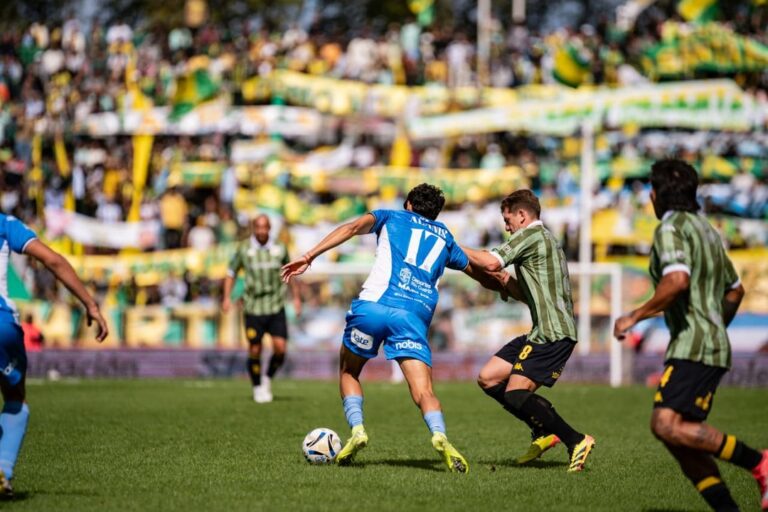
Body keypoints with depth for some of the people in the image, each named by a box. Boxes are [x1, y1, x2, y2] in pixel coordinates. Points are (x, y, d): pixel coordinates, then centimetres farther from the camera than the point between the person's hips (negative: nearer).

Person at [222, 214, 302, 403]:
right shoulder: (244, 249, -2)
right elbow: (231, 272, 9)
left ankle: (268, 379, 15)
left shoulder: (279, 249, 2)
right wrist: (227, 297, 0)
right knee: (255, 351, -1)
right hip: (253, 308, -1)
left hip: (276, 308, 1)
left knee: (280, 348, -10)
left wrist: (296, 297, 16)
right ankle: (258, 388, 18)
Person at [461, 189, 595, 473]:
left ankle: (576, 441, -7)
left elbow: (490, 262, -20)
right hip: (542, 332, 10)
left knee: (516, 394, -14)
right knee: (488, 379, 8)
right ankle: (546, 429, 11)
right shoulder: (546, 239, 23)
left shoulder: (530, 234, -8)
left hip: (552, 334, -10)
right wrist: (503, 281, 16)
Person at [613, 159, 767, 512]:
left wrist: (635, 317, -18)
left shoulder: (671, 228, -9)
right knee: (682, 440, 5)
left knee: (667, 426, -20)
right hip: (711, 346, 10)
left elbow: (677, 281, -27)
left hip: (694, 348, -10)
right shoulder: (705, 229, 21)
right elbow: (735, 290, 29)